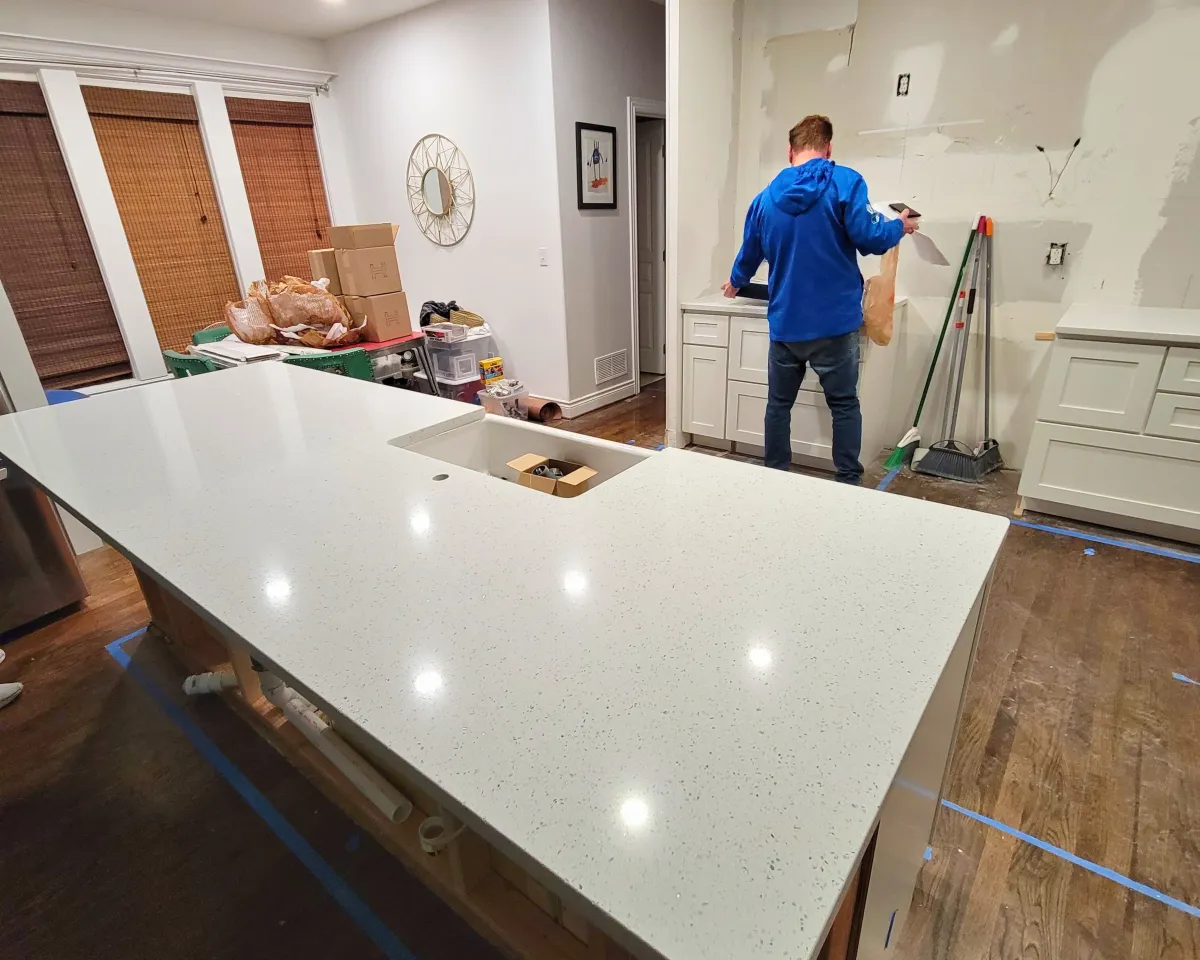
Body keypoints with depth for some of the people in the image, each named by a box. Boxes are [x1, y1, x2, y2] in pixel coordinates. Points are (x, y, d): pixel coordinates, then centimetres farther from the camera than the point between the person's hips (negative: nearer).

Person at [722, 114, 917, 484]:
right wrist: (899, 226, 10)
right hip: (834, 321, -3)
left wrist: (735, 282, 42)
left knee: (778, 405, 14)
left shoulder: (766, 198, 8)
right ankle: (849, 483, 12)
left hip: (785, 323, 3)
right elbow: (869, 238, -12)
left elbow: (749, 255, 21)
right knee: (845, 406, 8)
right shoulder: (844, 182, -6)